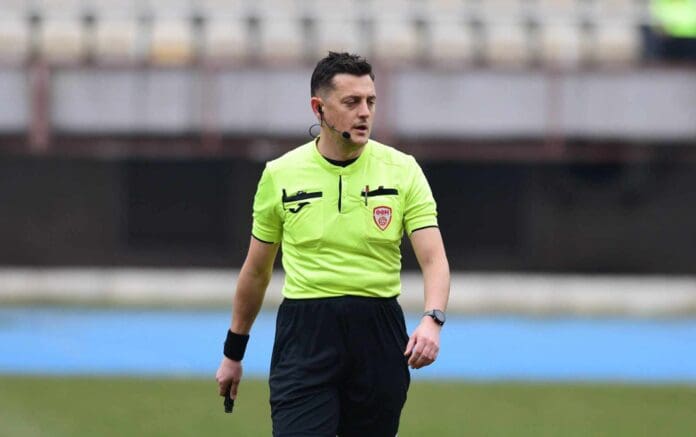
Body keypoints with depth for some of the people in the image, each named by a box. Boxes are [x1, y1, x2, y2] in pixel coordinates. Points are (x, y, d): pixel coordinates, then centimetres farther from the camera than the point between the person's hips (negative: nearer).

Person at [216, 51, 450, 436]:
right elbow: (256, 271, 14)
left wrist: (432, 319, -26)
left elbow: (433, 259, -6)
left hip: (379, 331, 1)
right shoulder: (280, 175, 2)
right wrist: (233, 351, 17)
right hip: (304, 335, -1)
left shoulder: (402, 170, 0)